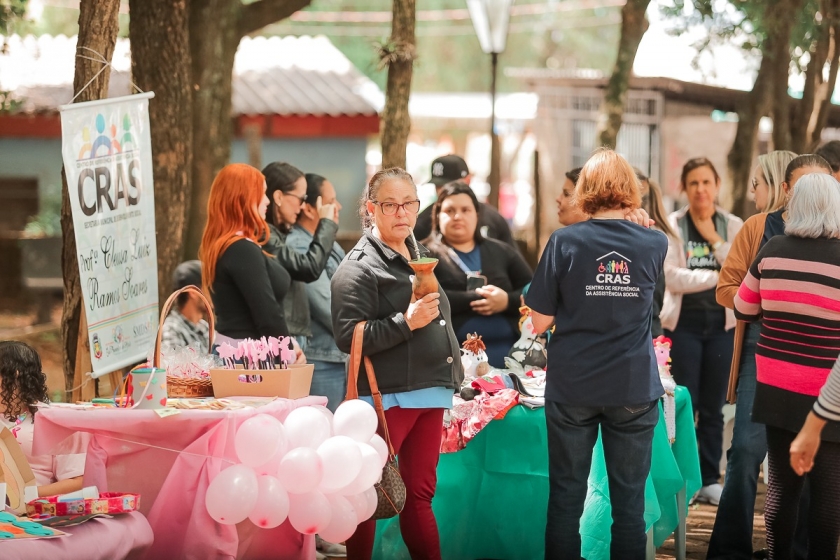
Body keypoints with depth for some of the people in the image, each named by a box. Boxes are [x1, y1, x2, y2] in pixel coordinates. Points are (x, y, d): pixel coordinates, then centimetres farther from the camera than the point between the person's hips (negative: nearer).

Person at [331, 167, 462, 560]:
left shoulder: (418, 259, 18)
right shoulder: (359, 267, -9)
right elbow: (348, 337, -19)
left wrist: (449, 379, 23)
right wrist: (406, 322, -25)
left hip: (429, 394, 8)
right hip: (386, 397, -8)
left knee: (420, 494, 12)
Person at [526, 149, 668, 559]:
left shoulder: (565, 242, -9)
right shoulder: (654, 244, -3)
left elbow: (540, 322, -6)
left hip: (572, 387, -1)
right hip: (634, 388, 1)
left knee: (565, 498, 9)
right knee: (629, 502, 8)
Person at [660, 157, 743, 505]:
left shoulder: (734, 226, 6)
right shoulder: (672, 225, -2)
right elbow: (673, 277, -13)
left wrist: (714, 240, -11)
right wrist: (720, 277, -13)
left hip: (721, 324, 2)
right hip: (684, 324, -2)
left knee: (713, 408, 7)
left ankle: (710, 479, 14)